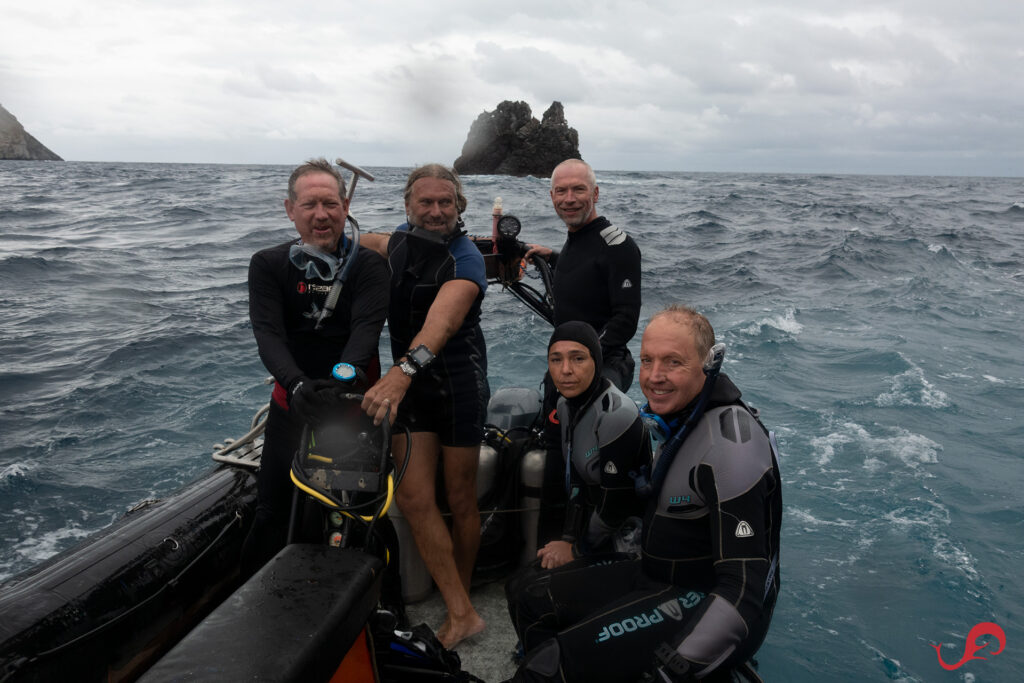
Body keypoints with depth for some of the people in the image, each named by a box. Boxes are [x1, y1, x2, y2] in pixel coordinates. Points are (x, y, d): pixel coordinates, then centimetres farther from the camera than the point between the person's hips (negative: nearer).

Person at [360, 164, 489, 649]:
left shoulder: (465, 258, -17)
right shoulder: (403, 238, 4)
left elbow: (442, 319, -38)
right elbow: (369, 242, 33)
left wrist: (403, 371, -54)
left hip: (459, 385, -5)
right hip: (407, 382, 6)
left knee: (460, 501, 5)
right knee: (413, 497, -5)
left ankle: (461, 595, 25)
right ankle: (462, 614, 2)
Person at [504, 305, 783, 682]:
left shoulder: (728, 440, -25)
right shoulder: (678, 415, 4)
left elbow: (744, 588, -28)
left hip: (709, 606, -9)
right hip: (660, 579, 9)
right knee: (532, 603, 8)